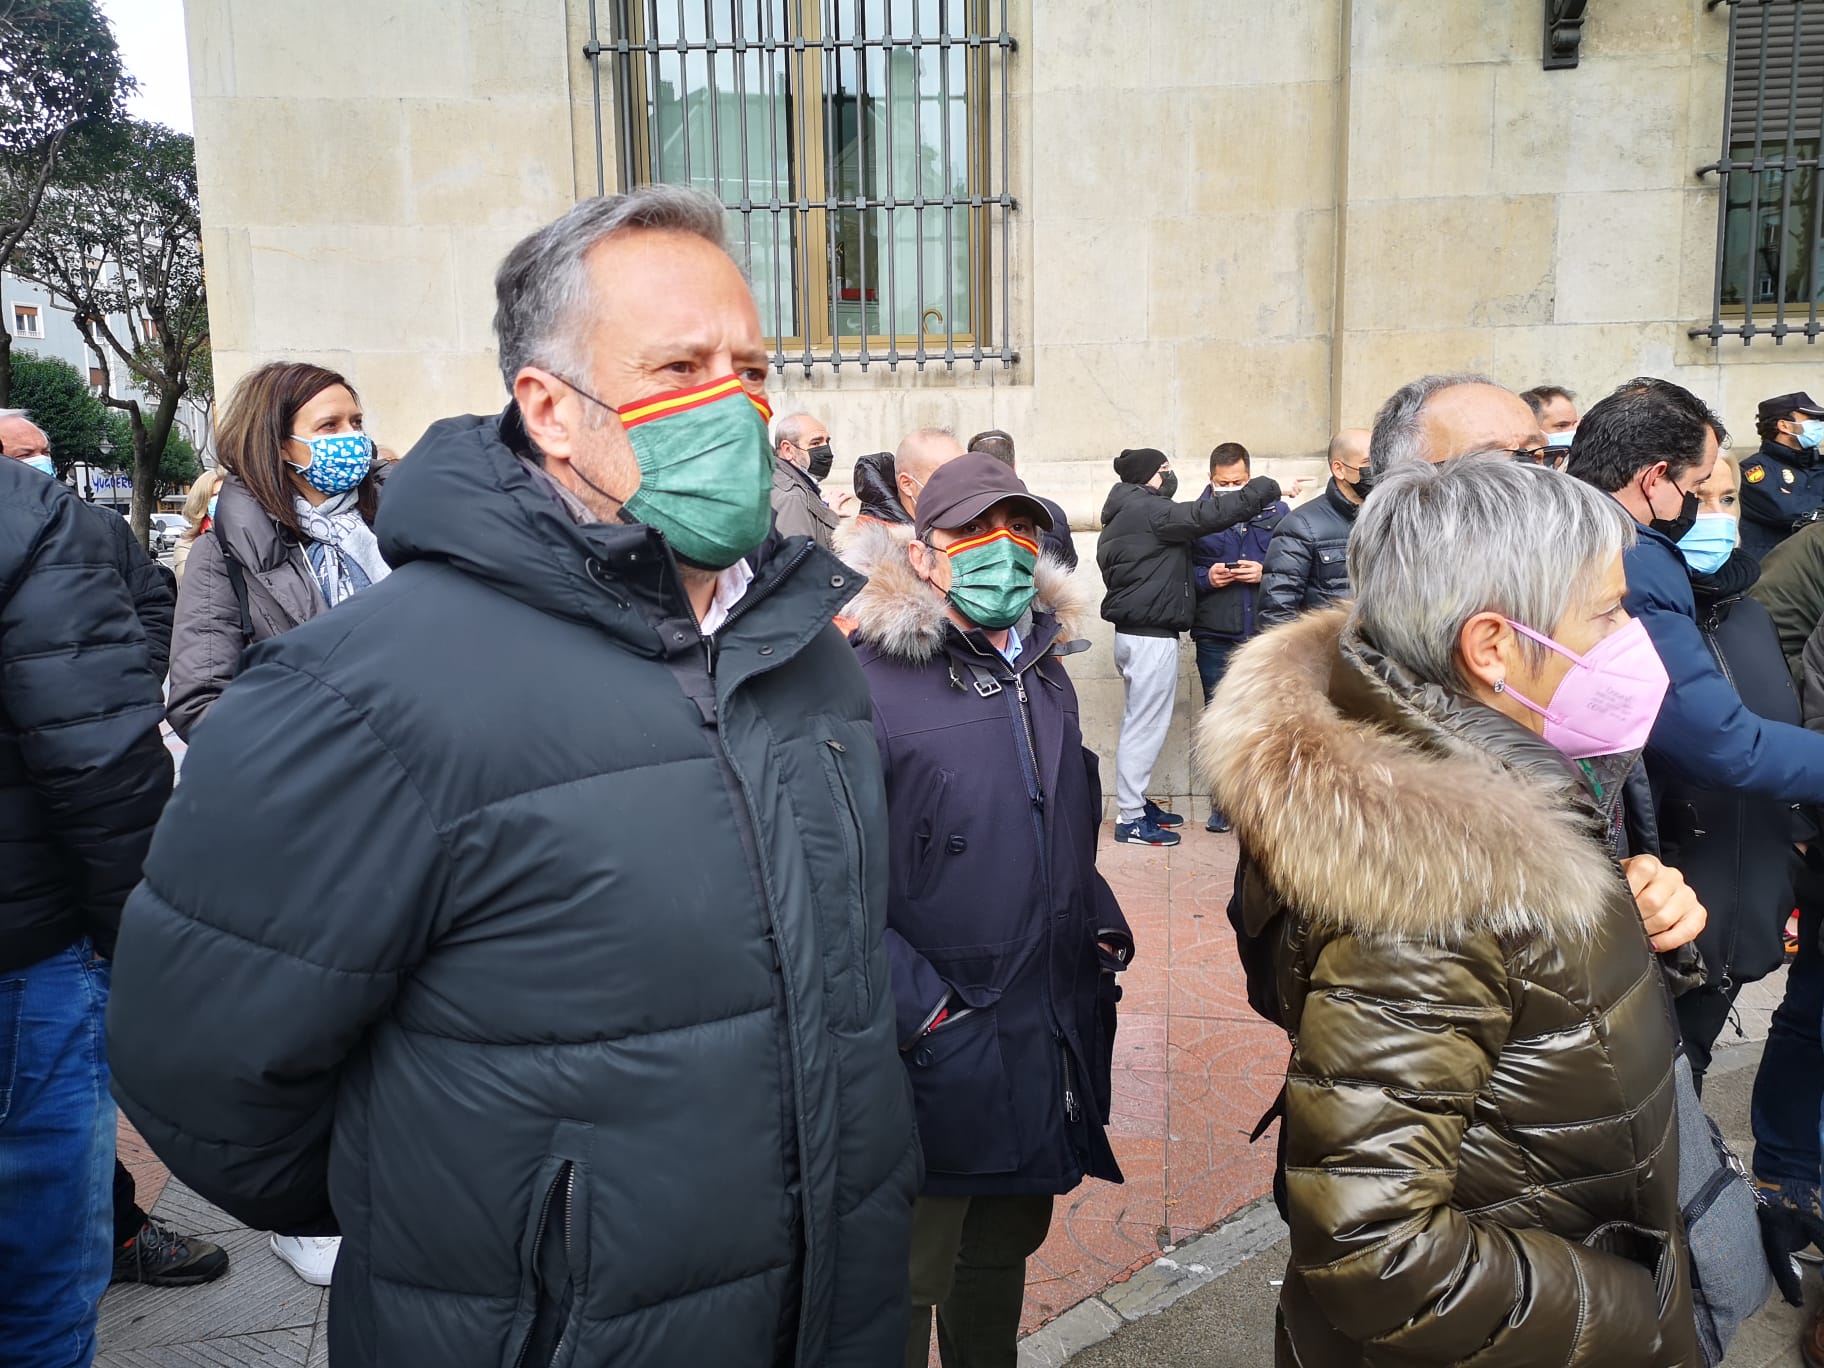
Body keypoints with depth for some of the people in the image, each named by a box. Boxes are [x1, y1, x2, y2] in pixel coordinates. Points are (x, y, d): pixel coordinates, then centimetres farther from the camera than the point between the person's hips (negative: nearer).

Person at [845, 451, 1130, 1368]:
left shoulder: (1047, 679, 9)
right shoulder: (873, 681, -16)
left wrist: (1104, 932, 10)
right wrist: (921, 1009, -21)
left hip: (1051, 1047, 7)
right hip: (935, 1055, -7)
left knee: (1005, 1253, 25)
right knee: (906, 1284, 10)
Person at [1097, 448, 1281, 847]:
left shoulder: (1126, 515, 17)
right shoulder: (1147, 511, -15)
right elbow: (1210, 514, -19)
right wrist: (1267, 487, -11)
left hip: (1135, 633, 10)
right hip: (1152, 637, -10)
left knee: (1142, 722, 17)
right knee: (1145, 725, -4)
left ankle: (1135, 803, 26)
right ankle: (1130, 819, 2)